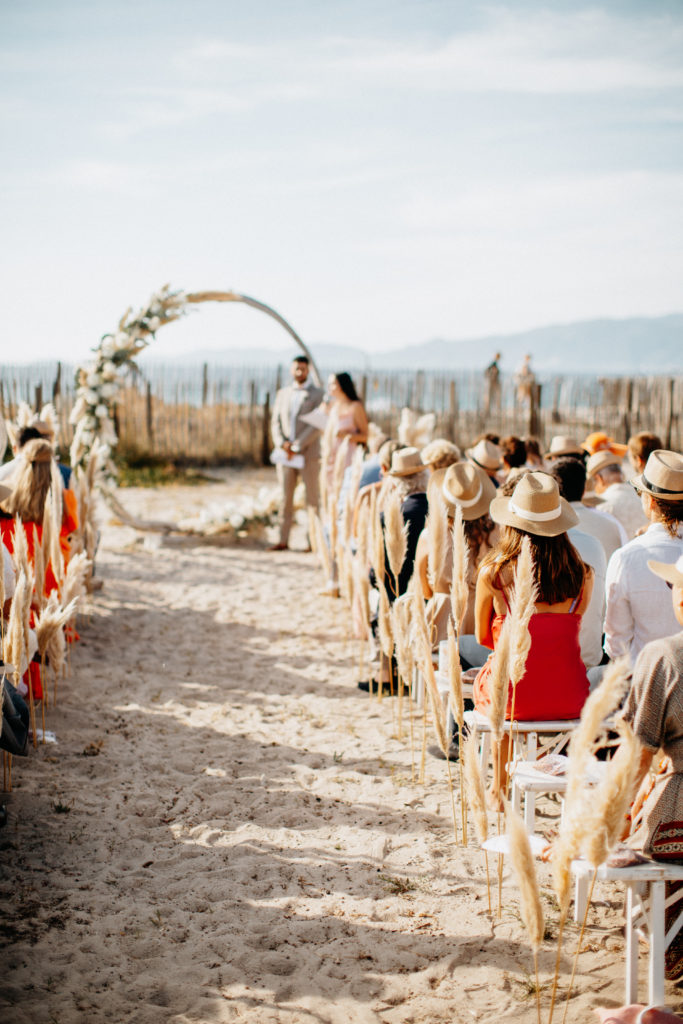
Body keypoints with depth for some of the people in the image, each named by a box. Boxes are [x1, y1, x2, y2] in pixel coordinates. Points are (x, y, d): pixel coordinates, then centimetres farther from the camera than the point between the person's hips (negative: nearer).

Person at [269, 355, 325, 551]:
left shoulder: (317, 394, -1)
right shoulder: (283, 393, 14)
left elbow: (317, 425, -9)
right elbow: (275, 422, 10)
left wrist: (296, 446, -14)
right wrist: (282, 443, -8)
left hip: (308, 453, -4)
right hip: (285, 453, 4)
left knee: (312, 498, -2)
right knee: (285, 498, 3)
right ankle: (283, 540, 5)